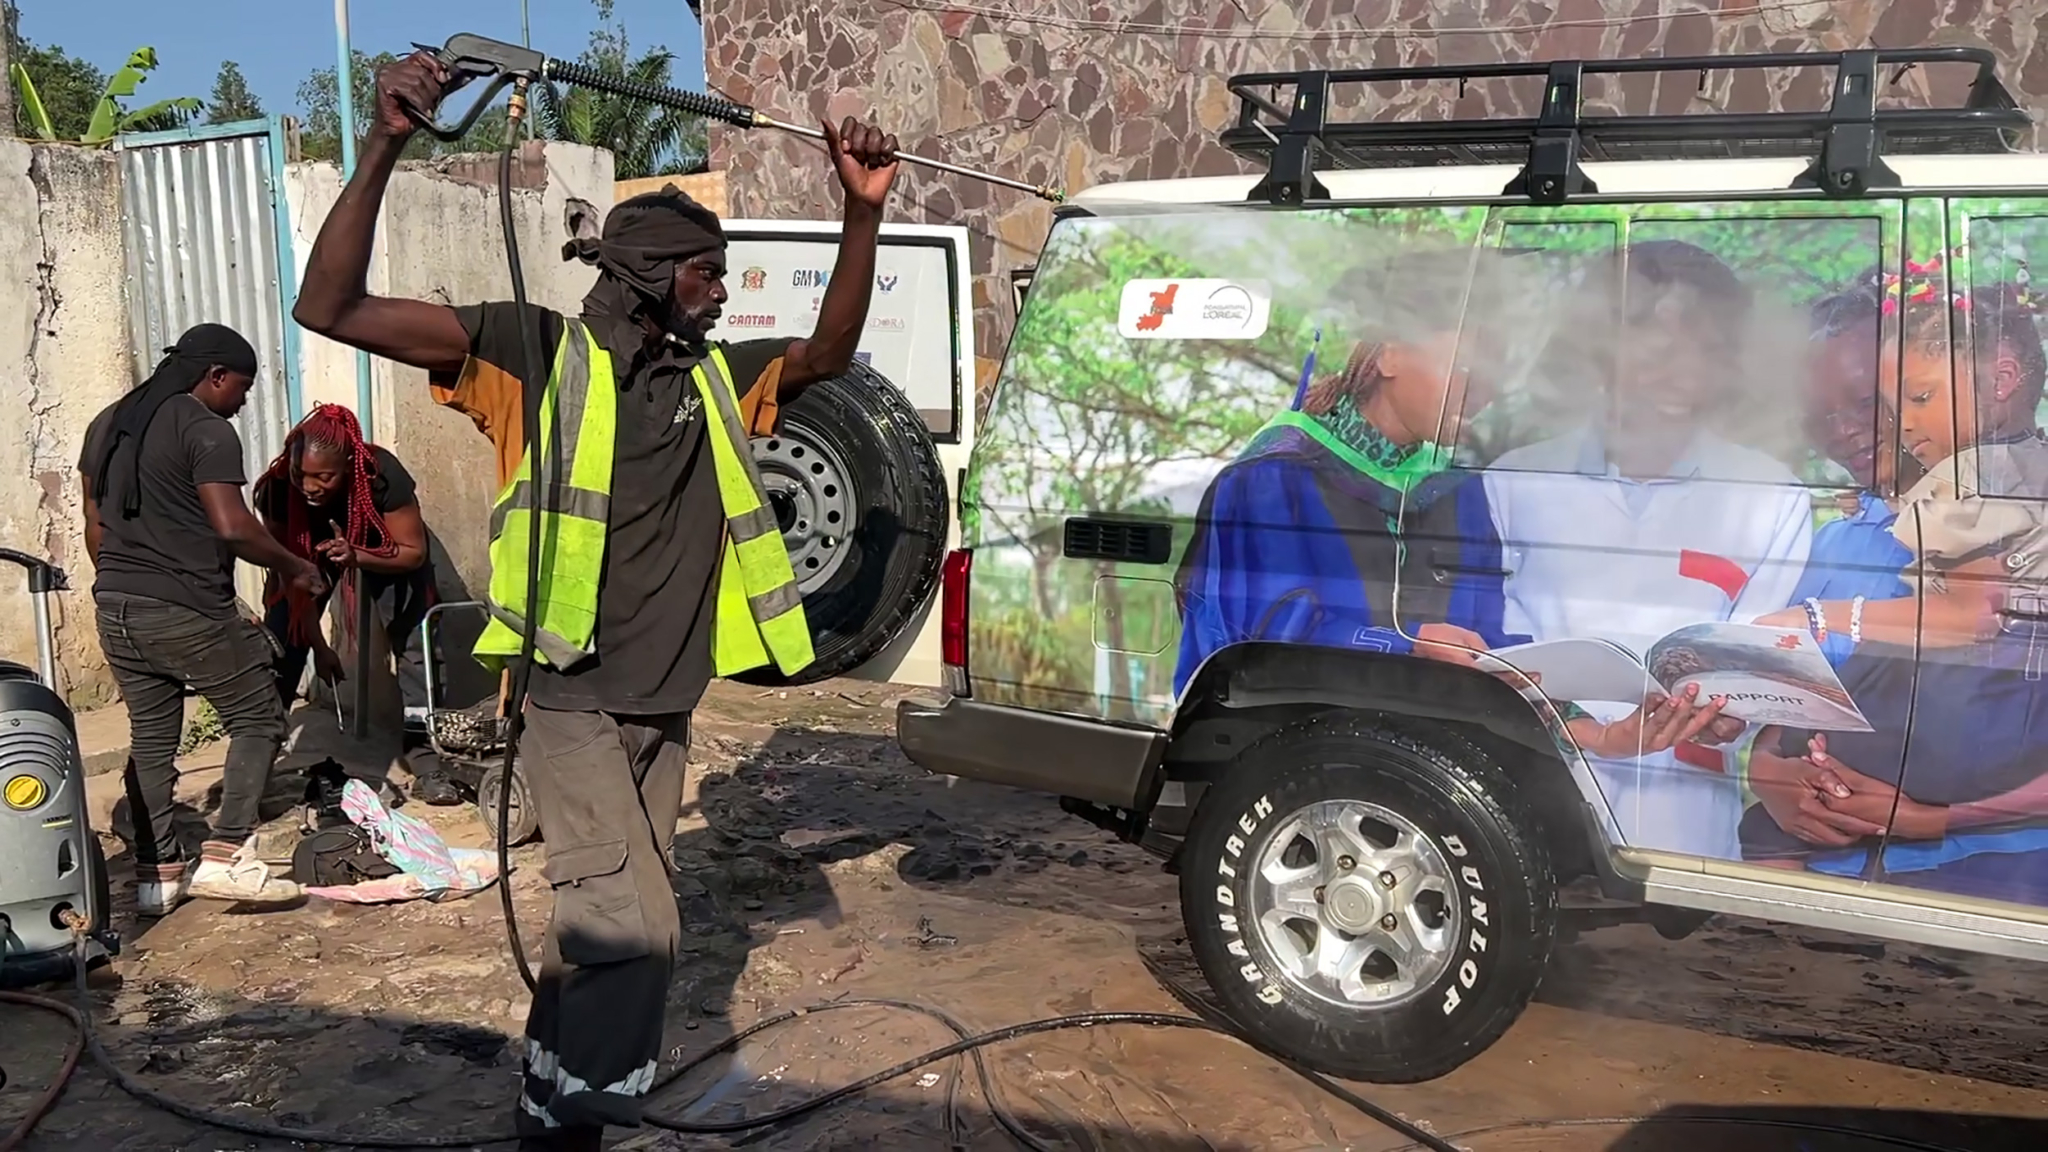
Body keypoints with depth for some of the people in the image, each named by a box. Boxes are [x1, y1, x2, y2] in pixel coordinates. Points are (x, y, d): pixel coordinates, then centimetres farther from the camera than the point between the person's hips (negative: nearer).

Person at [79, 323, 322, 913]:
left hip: (116, 608, 8)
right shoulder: (206, 430, -10)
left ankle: (156, 875, 16)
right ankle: (226, 855, -7)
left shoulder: (108, 424, 16)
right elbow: (232, 526, -19)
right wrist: (294, 567, -6)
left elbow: (95, 528, 19)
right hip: (188, 613, -8)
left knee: (150, 738, 14)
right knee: (257, 720, 3)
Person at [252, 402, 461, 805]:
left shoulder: (383, 476, -39)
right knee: (281, 640, -8)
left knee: (412, 642, -13)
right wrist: (318, 645, -22)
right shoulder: (277, 487, -32)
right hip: (309, 551, 2)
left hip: (385, 550, -2)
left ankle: (426, 762, -11)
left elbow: (414, 552, -28)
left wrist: (356, 557, -46)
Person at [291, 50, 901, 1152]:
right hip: (578, 704, -6)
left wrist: (862, 211, 1)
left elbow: (831, 349, 15)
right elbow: (332, 309, -11)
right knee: (634, 928, -16)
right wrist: (383, 148, -23)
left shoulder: (714, 377, 9)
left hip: (667, 709, 6)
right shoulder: (537, 352, -7)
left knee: (602, 923, 16)